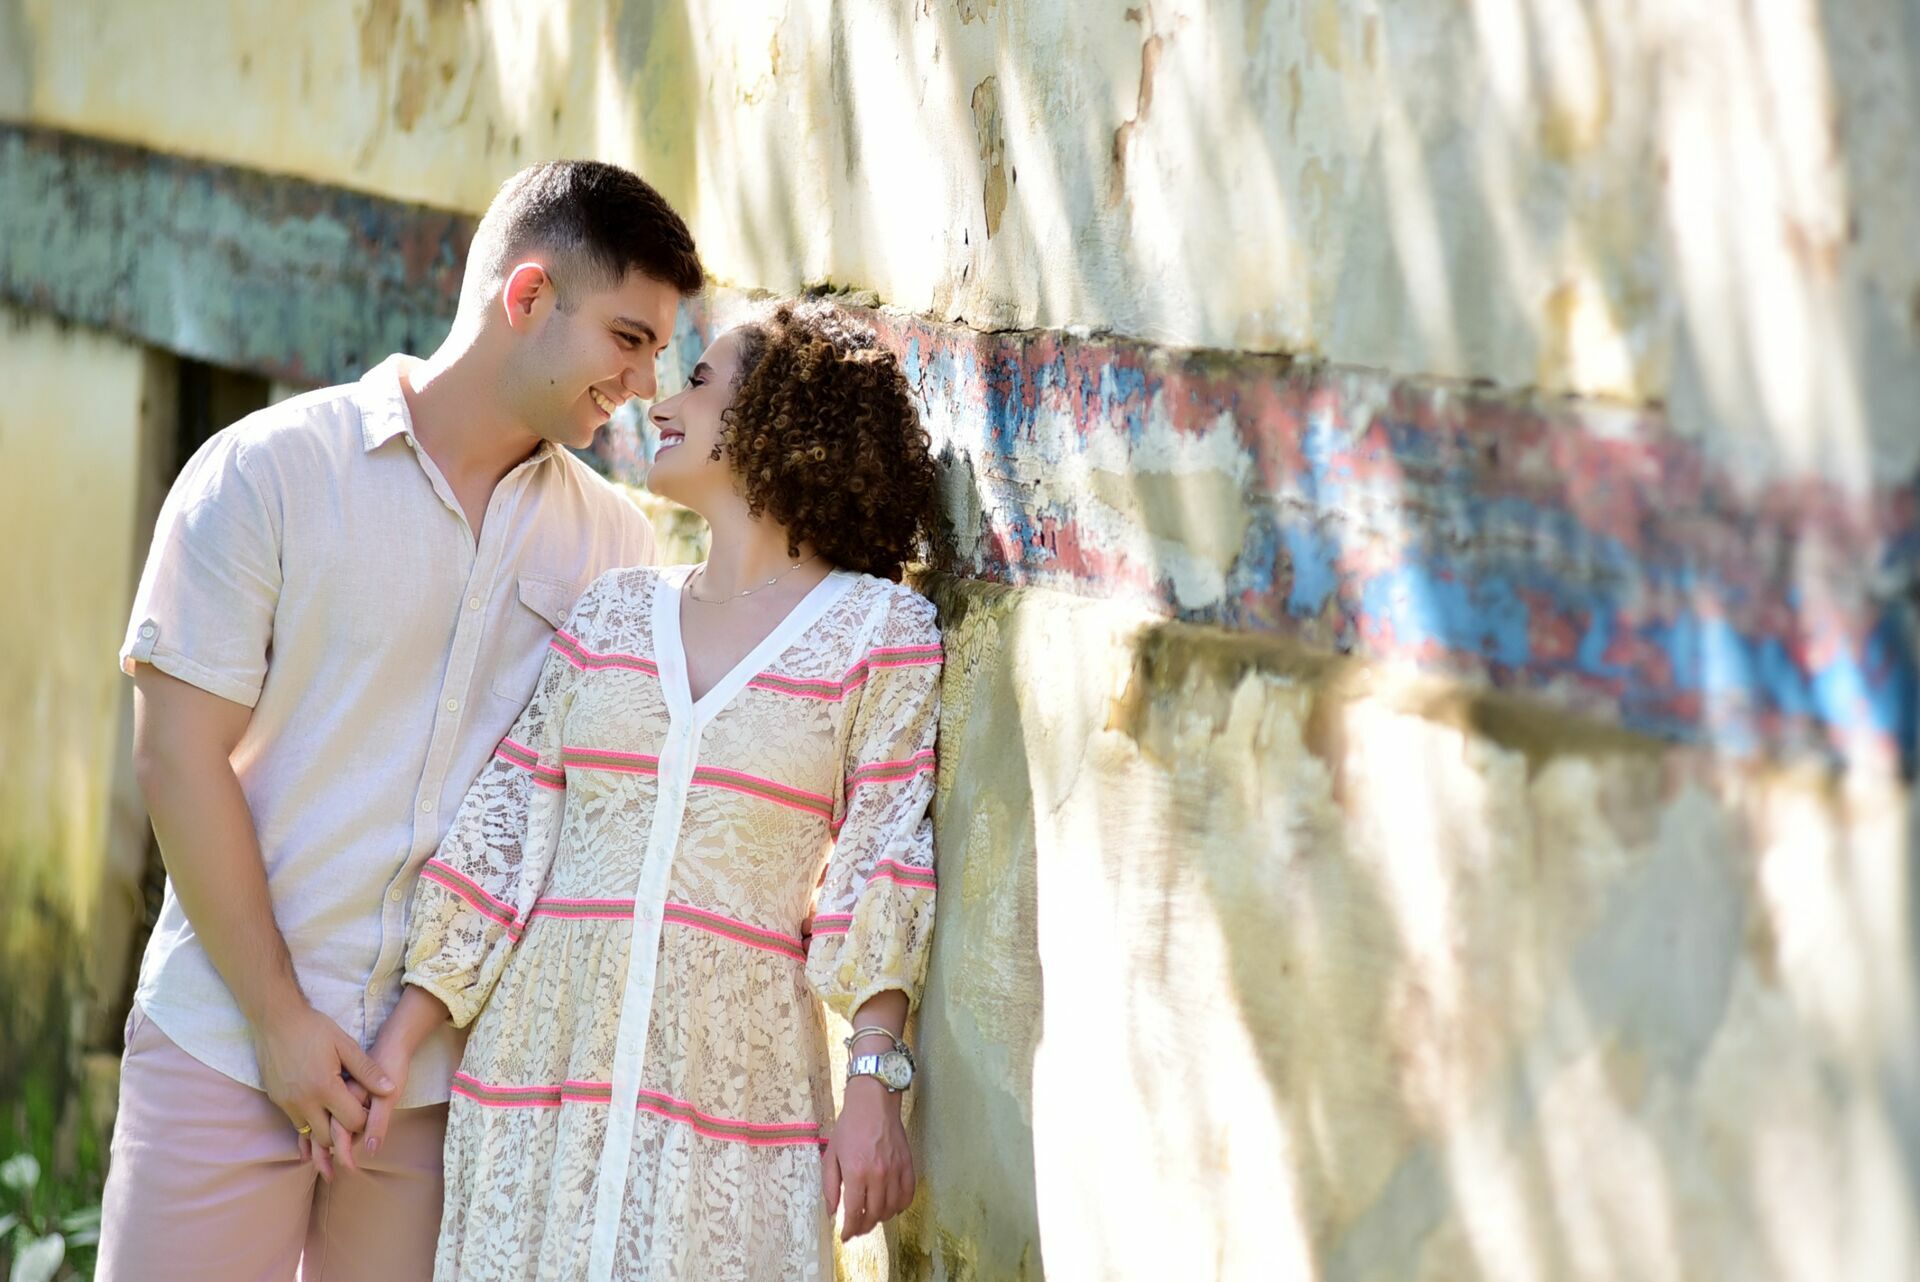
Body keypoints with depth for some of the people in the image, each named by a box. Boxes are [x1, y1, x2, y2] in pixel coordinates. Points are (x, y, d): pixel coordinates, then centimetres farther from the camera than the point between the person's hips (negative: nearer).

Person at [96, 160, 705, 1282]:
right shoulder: (270, 472, -3)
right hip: (230, 1033, -2)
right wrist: (280, 1019, -9)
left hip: (451, 1071, 3)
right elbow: (178, 756, -6)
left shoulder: (614, 541, 7)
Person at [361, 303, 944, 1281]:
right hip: (545, 1049, 4)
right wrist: (395, 1048, 4)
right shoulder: (613, 611, 11)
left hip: (732, 1079, -3)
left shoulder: (879, 629, 0)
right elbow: (502, 832, 8)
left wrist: (876, 1085, -12)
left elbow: (879, 868, -4)